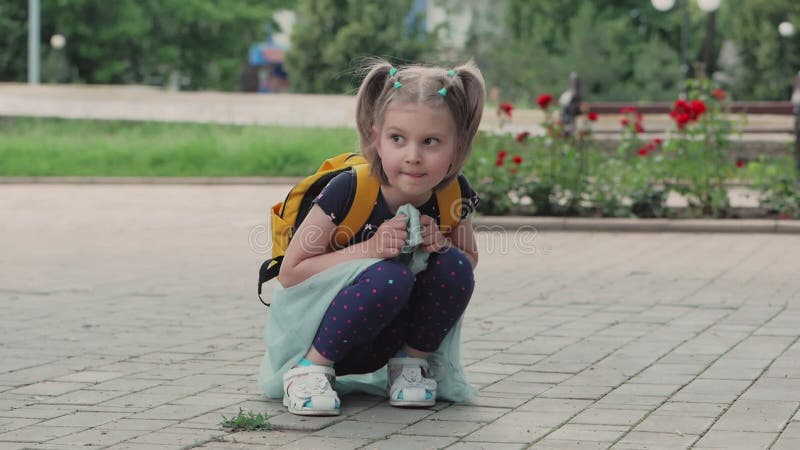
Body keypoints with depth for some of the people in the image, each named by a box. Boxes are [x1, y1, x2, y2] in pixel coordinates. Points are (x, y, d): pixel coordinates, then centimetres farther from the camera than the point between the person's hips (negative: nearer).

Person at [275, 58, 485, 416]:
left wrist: (442, 244, -15)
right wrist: (369, 248, -29)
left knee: (454, 267, -20)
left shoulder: (455, 195, -10)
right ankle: (309, 368, -16)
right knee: (391, 277, -34)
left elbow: (470, 260, 10)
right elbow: (290, 272, -18)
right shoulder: (348, 191, -23)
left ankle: (411, 361, 1)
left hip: (386, 340, 4)